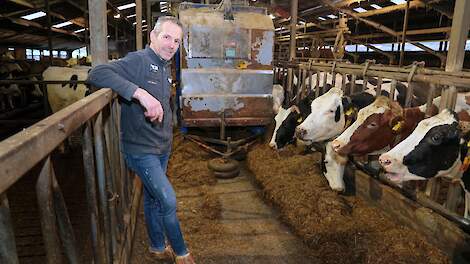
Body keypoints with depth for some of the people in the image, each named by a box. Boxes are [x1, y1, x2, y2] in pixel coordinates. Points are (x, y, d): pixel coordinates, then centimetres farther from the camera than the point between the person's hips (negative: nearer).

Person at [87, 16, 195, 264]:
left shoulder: (165, 68, 10)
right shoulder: (138, 60, -17)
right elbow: (96, 74, -32)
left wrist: (168, 136, 8)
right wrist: (141, 93, -40)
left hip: (162, 148, 8)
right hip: (141, 149, -8)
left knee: (153, 199, 21)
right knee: (169, 200, -6)